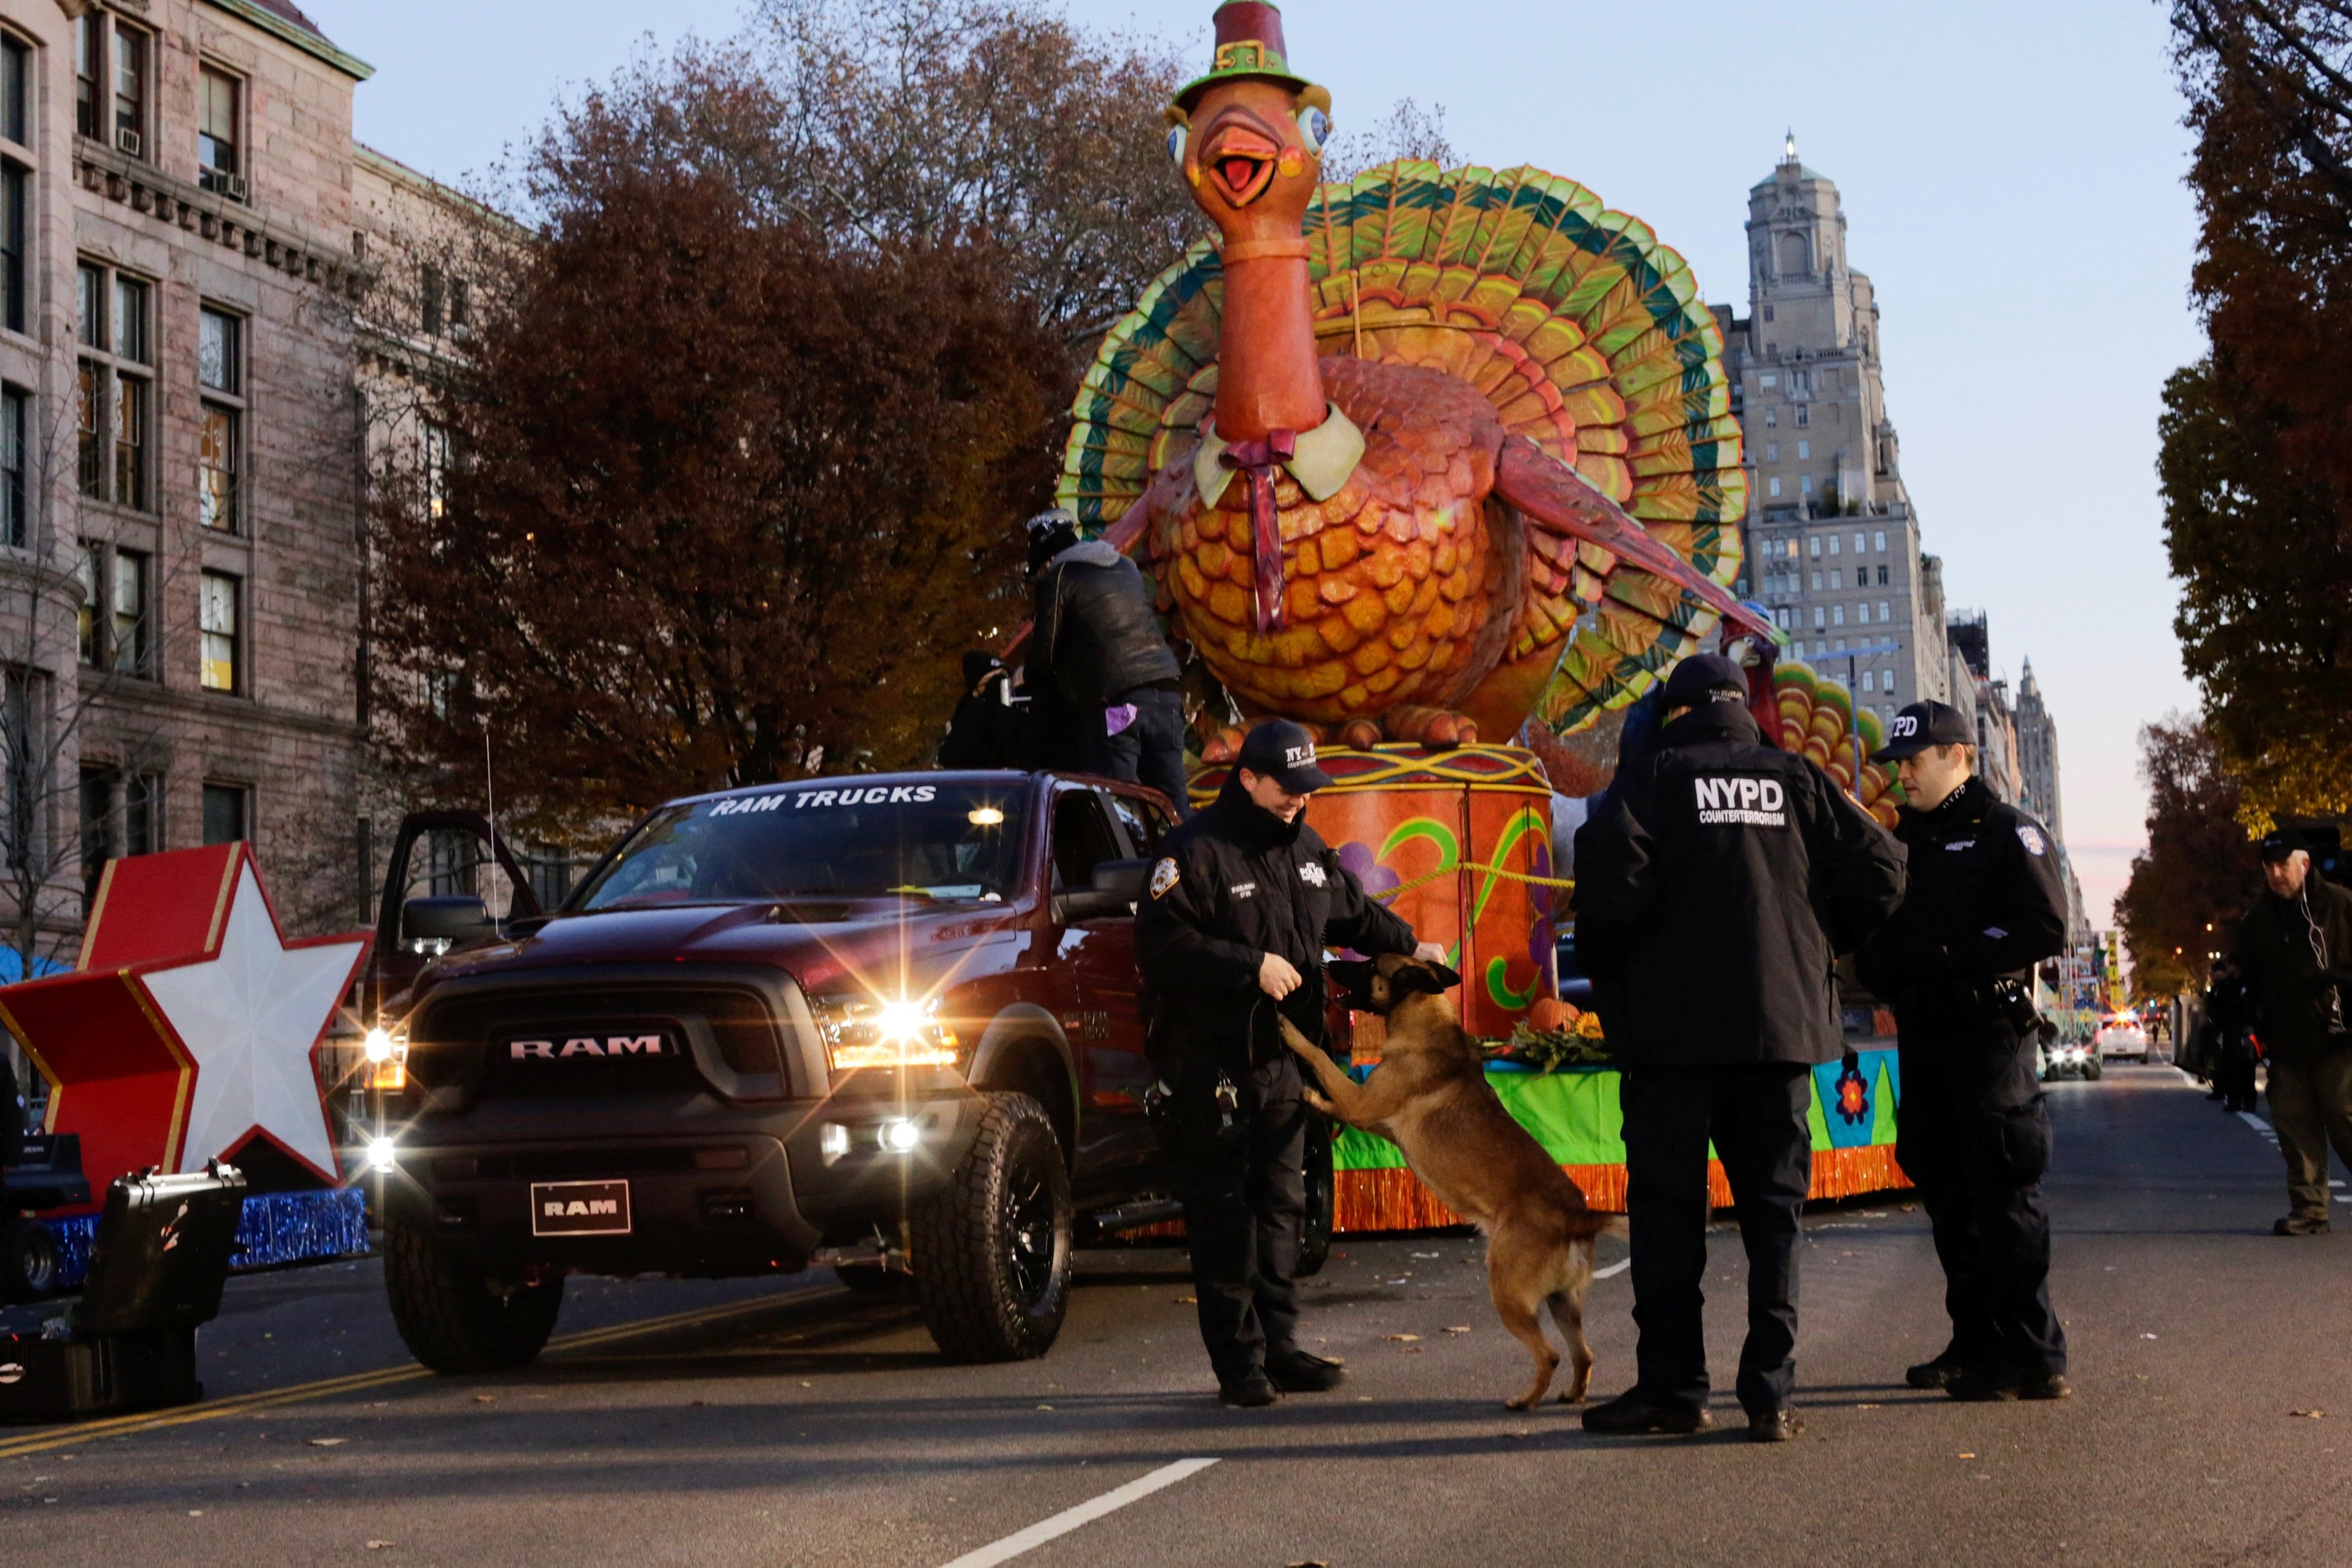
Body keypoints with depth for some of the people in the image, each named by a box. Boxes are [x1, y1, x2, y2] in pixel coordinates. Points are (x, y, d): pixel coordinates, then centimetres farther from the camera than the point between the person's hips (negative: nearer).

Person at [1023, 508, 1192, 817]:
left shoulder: (1057, 579, 2)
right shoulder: (1127, 568, 22)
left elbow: (1044, 652, 3)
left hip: (1112, 699, -6)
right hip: (1166, 692, 6)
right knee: (1173, 805, 7)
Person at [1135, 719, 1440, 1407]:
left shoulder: (1306, 848, 12)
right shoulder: (1197, 851, -13)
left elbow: (1354, 912, 27)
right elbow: (1160, 945, -20)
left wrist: (1410, 945, 14)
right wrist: (1251, 966, -21)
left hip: (1283, 1061, 8)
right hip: (1212, 1064, -7)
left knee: (1281, 1207, 10)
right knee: (1224, 1215, -4)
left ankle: (1279, 1346, 17)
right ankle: (1238, 1361, 0)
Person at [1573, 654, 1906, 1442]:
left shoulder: (1655, 775, 0)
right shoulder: (1797, 779, 9)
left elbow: (1611, 870, -16)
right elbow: (1878, 871, 2)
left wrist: (1604, 970, 0)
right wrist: (1820, 948, 17)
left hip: (1675, 1029, -3)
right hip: (1784, 1023, 3)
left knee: (1667, 1207, 4)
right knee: (1773, 1208, 7)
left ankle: (1672, 1386, 5)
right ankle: (1771, 1392, 3)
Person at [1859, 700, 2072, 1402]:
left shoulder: (2007, 831, -3)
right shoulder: (1904, 840, 19)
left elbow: (2046, 928, -14)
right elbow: (1876, 926, 22)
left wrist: (1951, 956, -16)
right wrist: (1881, 973, 0)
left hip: (1988, 1035, -8)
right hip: (1922, 1040, 8)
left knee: (2003, 1197, -8)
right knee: (1949, 1198, 10)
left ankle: (2032, 1356, -5)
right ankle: (1976, 1346, 17)